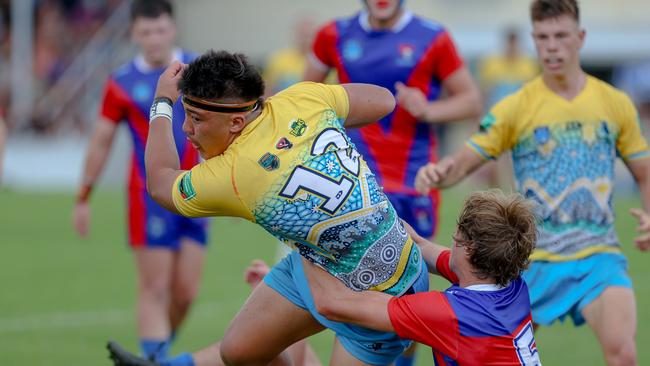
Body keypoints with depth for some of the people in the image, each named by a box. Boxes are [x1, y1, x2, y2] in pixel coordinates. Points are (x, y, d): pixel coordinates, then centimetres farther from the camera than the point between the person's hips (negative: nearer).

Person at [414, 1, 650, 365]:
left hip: (599, 256, 0)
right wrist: (437, 173, -27)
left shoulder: (615, 103, 5)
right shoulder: (516, 108, 0)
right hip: (536, 260, 0)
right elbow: (464, 161, -3)